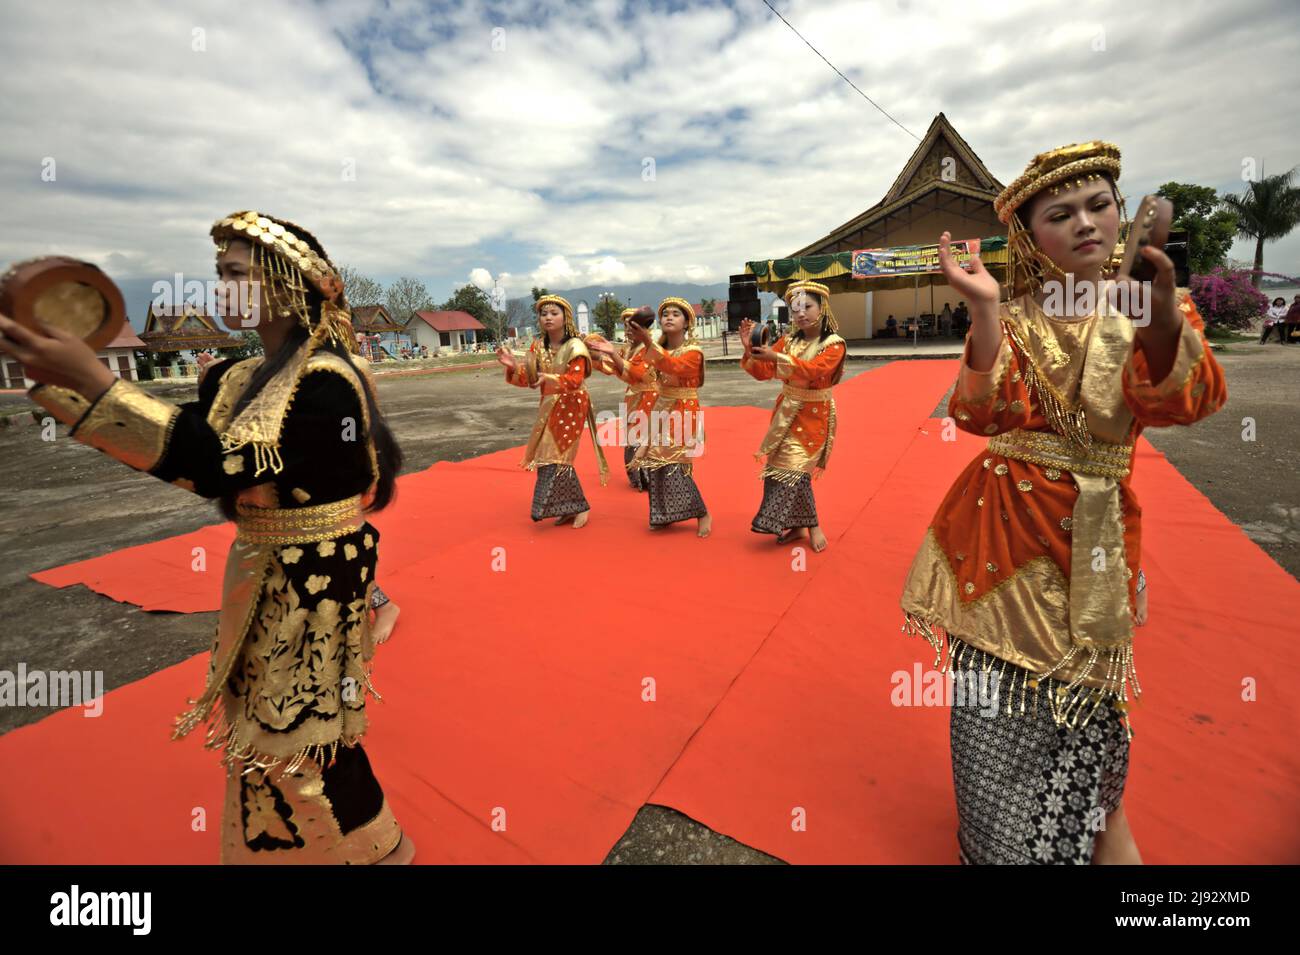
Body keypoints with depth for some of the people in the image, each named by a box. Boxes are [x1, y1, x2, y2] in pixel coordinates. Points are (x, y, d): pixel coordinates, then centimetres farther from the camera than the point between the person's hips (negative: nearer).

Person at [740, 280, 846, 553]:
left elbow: (812, 371, -27)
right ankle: (797, 525, 17)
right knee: (781, 465, 4)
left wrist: (776, 357, -37)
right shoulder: (787, 341, 5)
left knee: (795, 467, -10)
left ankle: (812, 526, 8)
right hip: (786, 412, 5)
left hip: (813, 415, -5)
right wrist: (750, 349, -18)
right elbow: (762, 373, 0)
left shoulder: (834, 344, -9)